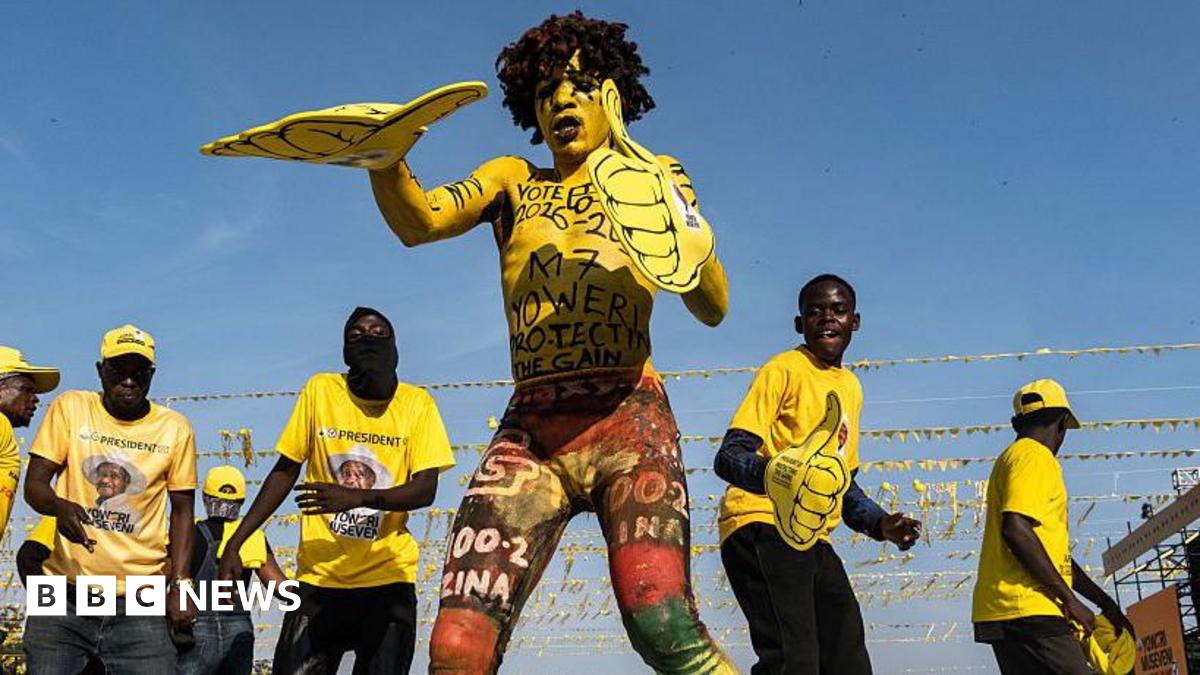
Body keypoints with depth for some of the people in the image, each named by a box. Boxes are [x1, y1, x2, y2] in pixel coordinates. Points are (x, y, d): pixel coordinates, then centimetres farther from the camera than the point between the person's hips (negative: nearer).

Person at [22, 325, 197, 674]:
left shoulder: (175, 428, 4)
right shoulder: (70, 408, 3)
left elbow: (182, 510, 9)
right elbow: (34, 484, 1)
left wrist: (179, 583, -1)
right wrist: (59, 507, -22)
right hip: (65, 594, 0)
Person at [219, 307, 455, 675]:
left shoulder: (417, 402, -2)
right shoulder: (321, 390, 0)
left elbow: (425, 490, -10)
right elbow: (286, 470, 6)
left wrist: (360, 497, -27)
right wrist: (235, 542, -1)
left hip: (388, 578, 0)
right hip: (318, 575, 1)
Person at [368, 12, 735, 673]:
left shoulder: (654, 175, 17)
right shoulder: (512, 180, 22)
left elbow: (713, 308, 8)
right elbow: (417, 219, 3)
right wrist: (383, 159, -18)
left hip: (627, 419, -2)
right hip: (527, 430, 2)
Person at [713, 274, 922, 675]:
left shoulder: (852, 387, 21)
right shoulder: (785, 369, -3)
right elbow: (728, 457, -13)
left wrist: (880, 525, 10)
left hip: (813, 541, 8)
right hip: (763, 526, -8)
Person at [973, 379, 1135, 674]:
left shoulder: (1013, 456, 25)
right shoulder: (1035, 456, -5)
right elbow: (1016, 530, -21)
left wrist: (1105, 603, 28)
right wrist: (1068, 598, -16)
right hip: (1028, 612, -10)